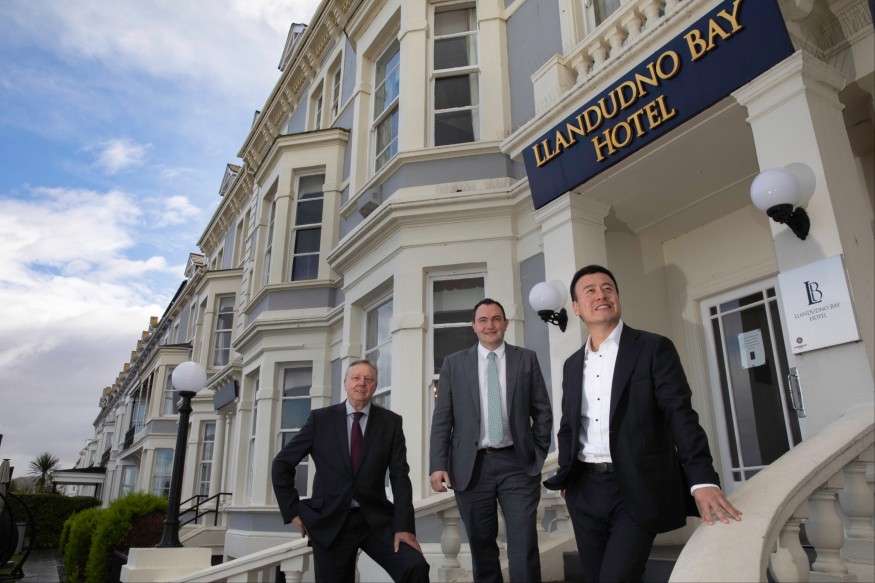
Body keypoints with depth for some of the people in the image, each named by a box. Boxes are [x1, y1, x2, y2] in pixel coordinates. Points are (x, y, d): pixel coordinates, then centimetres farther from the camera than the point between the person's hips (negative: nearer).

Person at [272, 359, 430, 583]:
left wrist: (404, 526, -13)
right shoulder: (320, 418, 1)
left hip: (376, 520, 0)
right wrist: (293, 510, 0)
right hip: (330, 522, 0)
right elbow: (282, 464, 6)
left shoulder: (390, 422, 2)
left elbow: (400, 476, -2)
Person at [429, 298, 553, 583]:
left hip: (517, 464, -1)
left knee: (524, 547, -4)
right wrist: (438, 464, -6)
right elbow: (442, 418, 1)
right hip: (471, 466, 1)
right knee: (481, 545, 13)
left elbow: (542, 412, 8)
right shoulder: (454, 363, 5)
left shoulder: (526, 359, 5)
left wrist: (538, 455, 3)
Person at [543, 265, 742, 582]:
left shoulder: (654, 348, -2)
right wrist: (565, 477, 7)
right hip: (585, 491, 5)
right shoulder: (572, 365, 12)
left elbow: (680, 415, -10)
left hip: (638, 490, -5)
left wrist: (703, 480, -20)